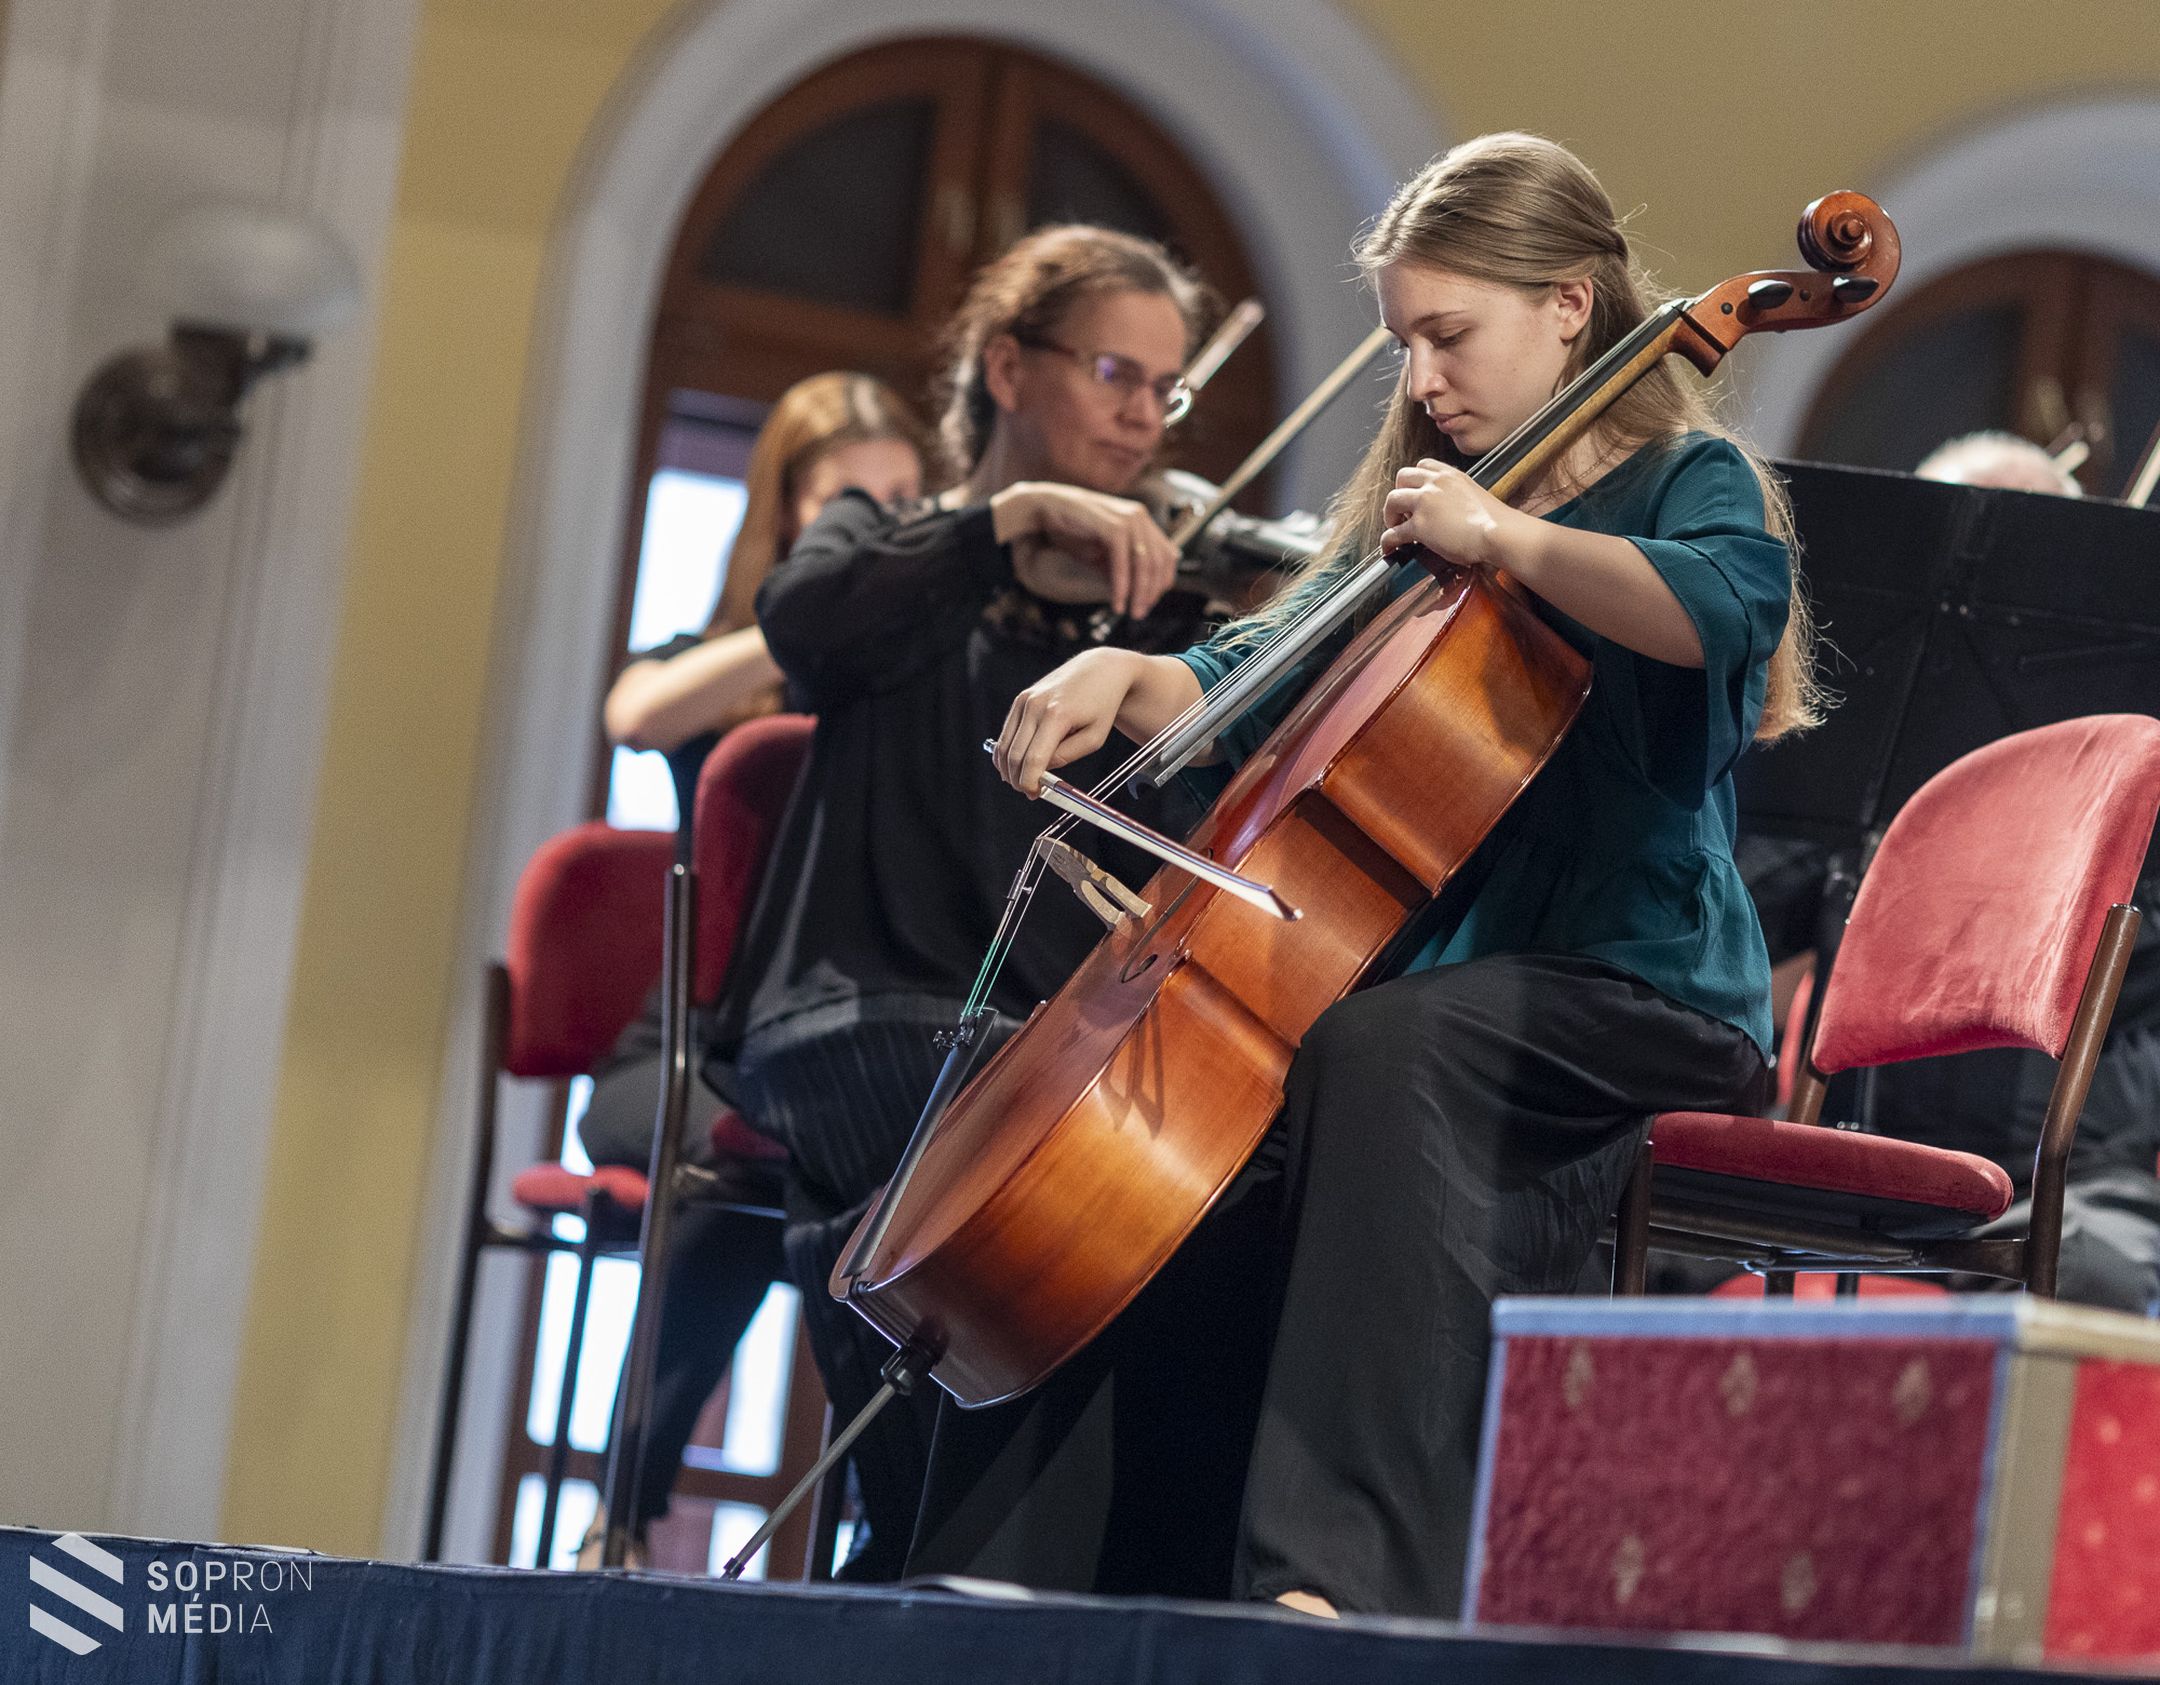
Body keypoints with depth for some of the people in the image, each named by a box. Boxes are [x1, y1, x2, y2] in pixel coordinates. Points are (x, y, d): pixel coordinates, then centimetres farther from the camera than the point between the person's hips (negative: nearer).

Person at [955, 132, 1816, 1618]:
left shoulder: (1690, 483, 0)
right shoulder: (1415, 520, 21)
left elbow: (1726, 607, -25)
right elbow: (1258, 690, 21)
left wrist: (1500, 535, -21)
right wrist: (1127, 680, 1)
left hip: (1645, 1003, -8)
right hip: (1451, 979, 8)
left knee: (1380, 1052, -37)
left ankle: (1350, 1569, -49)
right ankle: (1027, 1574, -6)